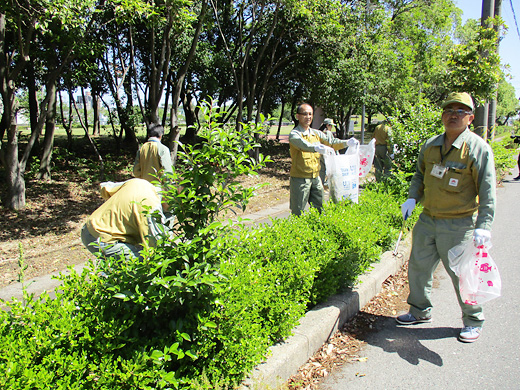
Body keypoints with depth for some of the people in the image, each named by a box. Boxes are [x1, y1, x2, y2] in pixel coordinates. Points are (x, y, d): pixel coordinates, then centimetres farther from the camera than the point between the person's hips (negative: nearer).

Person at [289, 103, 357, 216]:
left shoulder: (317, 133, 12)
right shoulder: (294, 134, -10)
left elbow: (331, 142, 2)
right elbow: (303, 144, -30)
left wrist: (347, 143, -17)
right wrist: (316, 148, -50)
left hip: (316, 177, 7)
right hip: (300, 179, -6)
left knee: (320, 210, 15)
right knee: (298, 214, 0)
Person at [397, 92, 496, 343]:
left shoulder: (478, 148, -9)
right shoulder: (431, 145, 7)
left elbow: (487, 191, -11)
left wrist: (484, 226, -18)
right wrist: (412, 198, 6)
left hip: (459, 225, -6)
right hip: (427, 219, 6)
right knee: (418, 266, 14)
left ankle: (473, 321, 27)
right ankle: (420, 311, 35)